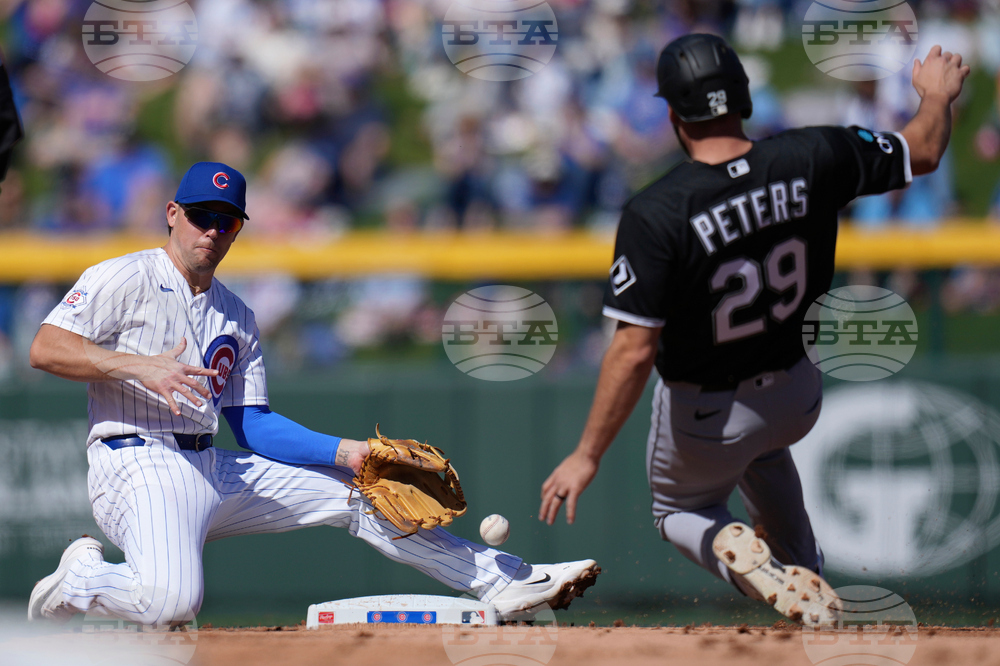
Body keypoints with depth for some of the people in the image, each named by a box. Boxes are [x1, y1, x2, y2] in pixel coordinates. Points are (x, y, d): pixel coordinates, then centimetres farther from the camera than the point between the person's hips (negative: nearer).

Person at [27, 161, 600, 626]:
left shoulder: (236, 317, 21)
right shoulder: (122, 280, 0)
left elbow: (253, 425, 17)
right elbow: (45, 348, -11)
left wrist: (346, 451, 4)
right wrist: (137, 366, -23)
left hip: (214, 471, 7)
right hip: (138, 466, -7)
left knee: (353, 492, 3)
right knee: (172, 602, -34)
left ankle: (504, 581, 7)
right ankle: (81, 578, -2)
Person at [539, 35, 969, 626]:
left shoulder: (656, 215, -31)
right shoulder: (812, 159, -20)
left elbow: (635, 351, -31)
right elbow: (925, 152, -3)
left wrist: (587, 457, -22)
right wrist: (939, 96, 20)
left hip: (702, 417, -4)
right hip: (797, 399, 4)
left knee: (682, 513, 26)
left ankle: (735, 551, -6)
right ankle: (801, 566, 51)